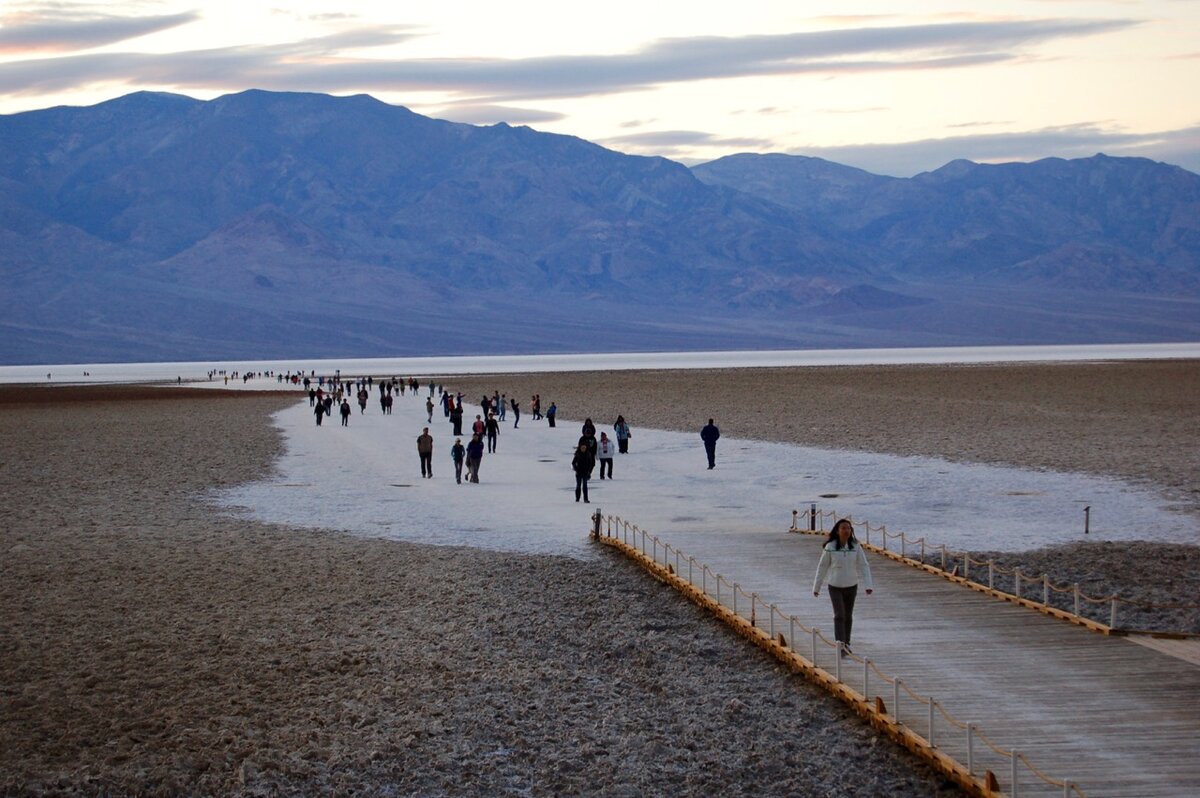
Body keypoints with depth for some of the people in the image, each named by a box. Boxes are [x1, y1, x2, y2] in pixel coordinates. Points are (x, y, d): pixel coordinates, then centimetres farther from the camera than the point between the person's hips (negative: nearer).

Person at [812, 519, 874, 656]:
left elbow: (863, 566, -8)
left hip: (851, 586, 2)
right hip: (835, 587, -2)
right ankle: (840, 645, -20)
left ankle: (846, 643, 31)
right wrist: (816, 587, 2)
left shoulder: (856, 547, -9)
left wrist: (868, 585, -20)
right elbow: (822, 567, -4)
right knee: (839, 615, -15)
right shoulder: (830, 547, -13)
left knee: (848, 616, 14)